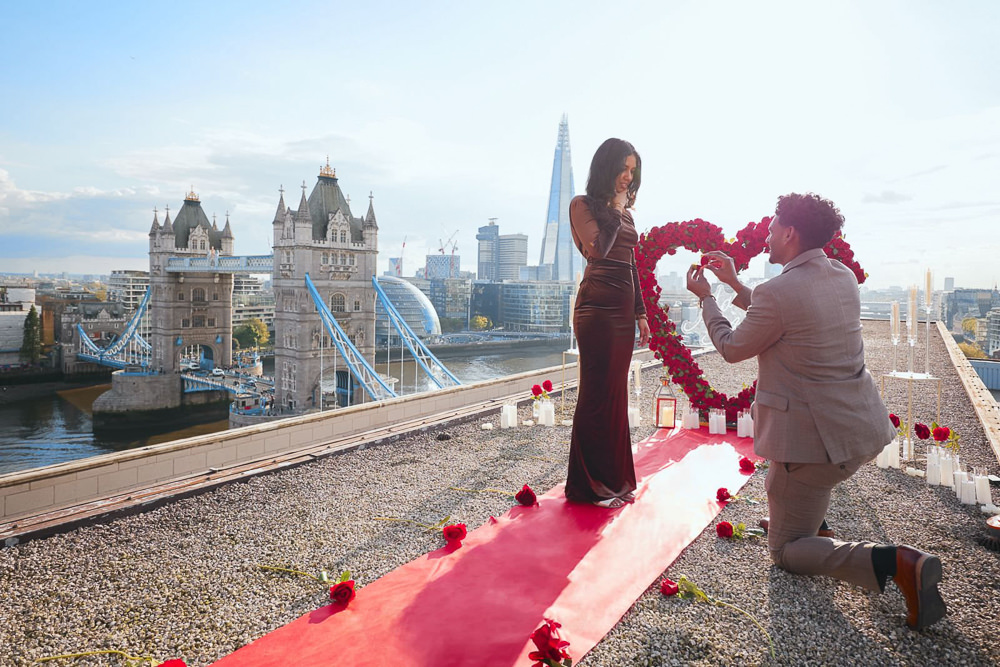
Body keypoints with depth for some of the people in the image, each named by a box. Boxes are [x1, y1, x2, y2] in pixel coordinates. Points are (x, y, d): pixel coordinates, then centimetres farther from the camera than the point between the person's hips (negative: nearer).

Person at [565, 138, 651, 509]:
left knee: (616, 394, 12)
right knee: (597, 393, -3)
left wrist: (641, 313, 18)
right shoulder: (583, 205, -3)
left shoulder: (625, 212, 18)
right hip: (597, 308, -7)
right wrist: (616, 209, -6)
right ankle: (590, 485, 8)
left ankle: (614, 478, 23)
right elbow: (598, 248, -18)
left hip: (624, 309, 7)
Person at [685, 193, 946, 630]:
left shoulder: (777, 292, -22)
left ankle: (894, 563, -15)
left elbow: (731, 348, -5)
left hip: (816, 441, -8)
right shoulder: (843, 278, 4)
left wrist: (705, 298, 8)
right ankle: (810, 522, 41)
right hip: (863, 426, 9)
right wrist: (735, 285, 23)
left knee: (785, 552, 6)